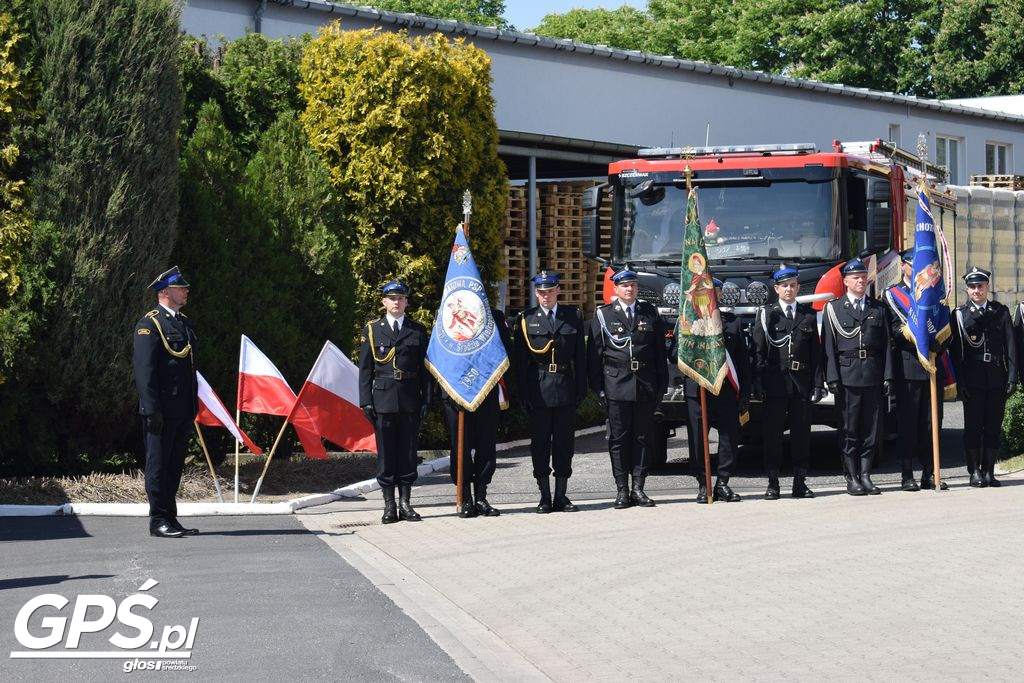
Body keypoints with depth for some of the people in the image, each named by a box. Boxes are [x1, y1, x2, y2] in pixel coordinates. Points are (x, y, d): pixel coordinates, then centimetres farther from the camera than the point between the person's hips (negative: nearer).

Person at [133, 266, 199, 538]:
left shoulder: (184, 322, 17)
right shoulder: (149, 325, -8)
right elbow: (144, 370, -13)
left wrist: (194, 406, 17)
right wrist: (152, 410, -18)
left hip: (183, 411, 8)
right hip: (162, 410, -8)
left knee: (175, 466, 12)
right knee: (158, 465, -2)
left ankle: (171, 519, 17)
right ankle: (159, 521, 2)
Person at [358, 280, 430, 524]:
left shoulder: (418, 330, 9)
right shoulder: (371, 330, 7)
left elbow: (425, 367, 9)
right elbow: (365, 369, 5)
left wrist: (426, 400, 0)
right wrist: (366, 401, -3)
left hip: (410, 400, 1)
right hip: (383, 399, -1)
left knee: (408, 451, 3)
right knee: (386, 452, 0)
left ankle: (405, 503, 10)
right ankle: (389, 505, 4)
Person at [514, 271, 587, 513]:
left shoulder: (573, 316, 8)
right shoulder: (526, 319, 4)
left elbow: (580, 355, 7)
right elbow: (520, 360, 2)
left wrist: (581, 389, 0)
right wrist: (523, 393, -5)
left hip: (566, 388, 1)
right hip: (538, 390, -1)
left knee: (565, 443, 4)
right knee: (540, 444, 2)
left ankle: (561, 496, 11)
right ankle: (545, 497, 8)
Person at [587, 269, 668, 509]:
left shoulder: (650, 313, 11)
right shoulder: (603, 315, 5)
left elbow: (660, 352, 11)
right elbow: (594, 354, 3)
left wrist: (661, 385, 5)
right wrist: (598, 386, -4)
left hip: (645, 387, 2)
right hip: (616, 387, -2)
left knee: (643, 438, 4)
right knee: (618, 439, 0)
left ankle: (638, 488, 10)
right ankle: (622, 490, 5)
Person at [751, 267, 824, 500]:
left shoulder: (809, 315, 11)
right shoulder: (765, 315, 5)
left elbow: (816, 352, 9)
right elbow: (758, 352, 1)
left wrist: (818, 383, 1)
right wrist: (758, 384, -8)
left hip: (802, 383, 2)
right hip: (775, 382, -2)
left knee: (801, 433, 5)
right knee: (773, 433, -1)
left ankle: (800, 482, 11)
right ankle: (773, 483, 3)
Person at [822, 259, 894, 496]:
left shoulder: (878, 309, 13)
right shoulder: (833, 308, 6)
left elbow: (886, 345, 10)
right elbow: (829, 346, 0)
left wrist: (888, 376, 1)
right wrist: (832, 378, -8)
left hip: (873, 376, 2)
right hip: (847, 376, -2)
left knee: (871, 429, 3)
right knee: (849, 430, -1)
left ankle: (865, 475, 9)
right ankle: (852, 478, 3)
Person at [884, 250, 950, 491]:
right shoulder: (892, 294, 7)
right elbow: (896, 328, -5)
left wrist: (938, 347, -6)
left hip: (933, 366, 4)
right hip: (908, 367, -4)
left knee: (931, 421, 3)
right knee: (907, 423, -3)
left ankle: (930, 474, 6)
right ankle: (907, 475, 0)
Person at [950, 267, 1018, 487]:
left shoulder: (1001, 312, 9)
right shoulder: (960, 314, 3)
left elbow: (1010, 347, 7)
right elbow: (955, 351, 0)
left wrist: (1012, 378, -1)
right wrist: (960, 381, -7)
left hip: (996, 378, 2)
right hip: (972, 380, -2)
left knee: (993, 427, 4)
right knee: (973, 426, 1)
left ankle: (989, 471, 10)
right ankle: (975, 472, 7)